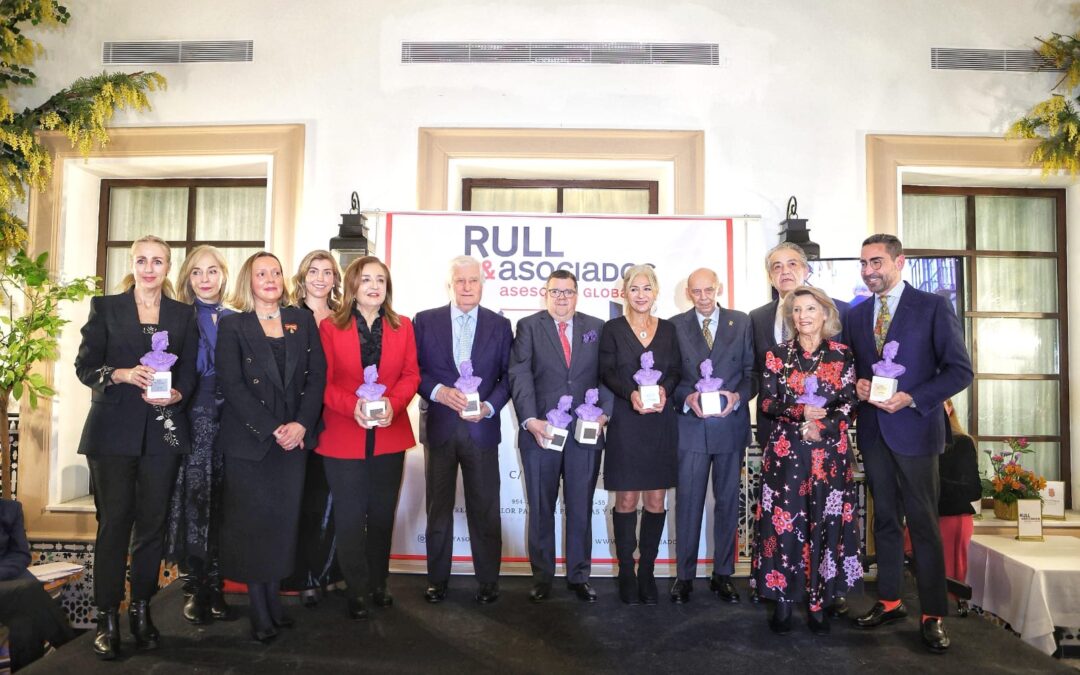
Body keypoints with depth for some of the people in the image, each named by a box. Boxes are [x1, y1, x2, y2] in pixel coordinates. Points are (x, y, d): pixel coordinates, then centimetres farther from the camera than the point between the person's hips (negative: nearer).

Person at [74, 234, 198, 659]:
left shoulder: (183, 315, 11)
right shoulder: (106, 307, 8)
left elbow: (190, 374, 7)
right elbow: (85, 365, 2)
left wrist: (175, 395, -13)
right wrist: (123, 374, -16)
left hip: (163, 430, 1)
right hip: (113, 429, -1)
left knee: (153, 521, 5)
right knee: (114, 521, 0)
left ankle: (142, 610, 17)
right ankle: (107, 617, 9)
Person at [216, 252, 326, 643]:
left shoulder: (302, 321, 9)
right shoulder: (233, 325, 1)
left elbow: (317, 376, 3)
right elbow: (231, 384, -8)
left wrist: (301, 424, -10)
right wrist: (272, 430, -14)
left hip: (294, 437, 3)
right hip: (248, 439, -2)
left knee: (284, 521, 5)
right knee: (252, 523, 2)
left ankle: (274, 601, 18)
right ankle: (260, 613, 12)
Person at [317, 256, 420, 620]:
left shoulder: (403, 326, 6)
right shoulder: (330, 327, -2)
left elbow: (411, 374, 2)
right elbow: (324, 381, -5)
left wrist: (392, 403, -17)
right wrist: (353, 405, -22)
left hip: (390, 435, 3)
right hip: (343, 437, -2)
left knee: (383, 514, 14)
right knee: (350, 517, 6)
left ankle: (379, 583, 30)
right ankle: (357, 590, 21)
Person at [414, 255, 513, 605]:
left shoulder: (500, 325, 6)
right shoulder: (425, 321, 4)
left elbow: (508, 375, 4)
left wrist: (489, 406, -11)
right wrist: (438, 391, -15)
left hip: (482, 428, 0)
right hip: (439, 428, 0)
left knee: (485, 509, 6)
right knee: (438, 508, 10)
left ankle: (488, 581, 19)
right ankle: (437, 580, 24)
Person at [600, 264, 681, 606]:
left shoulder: (668, 329, 11)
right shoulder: (612, 329, 4)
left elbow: (676, 371, 7)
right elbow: (607, 373, -2)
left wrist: (664, 389, -14)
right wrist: (631, 394, -19)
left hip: (661, 423, 2)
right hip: (625, 423, -2)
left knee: (656, 501, 4)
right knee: (626, 500, 1)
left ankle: (647, 571, 16)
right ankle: (626, 572, 13)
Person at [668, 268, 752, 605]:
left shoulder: (741, 322, 6)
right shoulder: (675, 325, 3)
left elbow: (752, 371, 6)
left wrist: (737, 396, -12)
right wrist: (687, 398, -14)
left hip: (731, 424, 1)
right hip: (690, 425, -1)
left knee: (728, 501, 9)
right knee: (687, 501, 3)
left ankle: (722, 574, 22)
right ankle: (684, 575, 15)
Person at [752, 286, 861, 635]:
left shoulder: (842, 355, 6)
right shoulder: (777, 355, 6)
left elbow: (848, 403, 2)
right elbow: (767, 402, 1)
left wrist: (822, 426, -14)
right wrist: (800, 413, -16)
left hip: (830, 452, 1)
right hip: (786, 450, 0)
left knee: (825, 522, 3)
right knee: (784, 522, -1)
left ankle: (818, 603, 14)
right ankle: (783, 601, 10)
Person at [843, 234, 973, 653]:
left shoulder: (933, 307, -4)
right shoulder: (856, 314, 11)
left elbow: (960, 370, -7)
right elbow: (847, 366, 17)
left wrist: (911, 398, -17)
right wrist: (856, 385, -5)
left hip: (914, 428, -5)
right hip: (872, 430, 5)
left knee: (923, 523, 1)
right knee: (885, 518, 12)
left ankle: (933, 615, 11)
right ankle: (889, 602, 23)